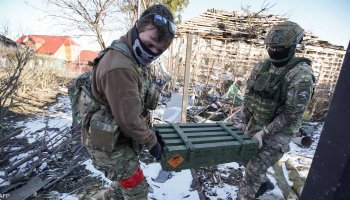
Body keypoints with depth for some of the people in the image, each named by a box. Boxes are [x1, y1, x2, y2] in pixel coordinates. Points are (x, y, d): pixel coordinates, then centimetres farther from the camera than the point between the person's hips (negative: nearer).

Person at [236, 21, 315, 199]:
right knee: (246, 157, 21)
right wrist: (243, 121, 0)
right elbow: (248, 95, 4)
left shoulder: (301, 75, -20)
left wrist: (264, 132, -21)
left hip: (278, 132, -7)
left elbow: (292, 113, -21)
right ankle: (263, 183, 49)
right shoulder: (261, 66, -1)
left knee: (254, 170, -4)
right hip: (255, 124, 7)